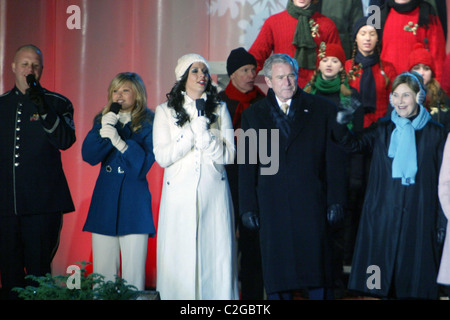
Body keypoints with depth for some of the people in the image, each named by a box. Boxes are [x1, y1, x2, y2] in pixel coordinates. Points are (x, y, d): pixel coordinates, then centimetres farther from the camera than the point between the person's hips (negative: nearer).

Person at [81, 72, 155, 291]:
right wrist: (103, 130, -13)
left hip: (134, 200, -3)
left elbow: (146, 162, -10)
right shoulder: (103, 119, 13)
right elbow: (89, 156, 1)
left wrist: (119, 142, -21)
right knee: (102, 272, 4)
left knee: (133, 271, -6)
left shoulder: (147, 123, 1)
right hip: (105, 198, 4)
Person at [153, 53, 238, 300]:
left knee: (216, 256, -2)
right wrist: (192, 133, -10)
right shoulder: (165, 111, 7)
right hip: (179, 194, -1)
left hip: (214, 194, 1)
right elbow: (162, 157, -4)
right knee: (180, 258, -3)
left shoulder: (219, 109, 10)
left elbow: (228, 156, 0)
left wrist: (203, 130, -11)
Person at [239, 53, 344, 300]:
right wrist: (248, 208, 1)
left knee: (317, 269, -1)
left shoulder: (322, 109, 7)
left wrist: (335, 201, -3)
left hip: (312, 204, -1)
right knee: (277, 272, 4)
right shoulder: (253, 115, 11)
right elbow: (246, 166, 8)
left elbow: (334, 159, 3)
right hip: (272, 206, 1)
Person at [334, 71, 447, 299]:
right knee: (384, 280, 4)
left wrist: (442, 223, -2)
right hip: (384, 218, 2)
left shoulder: (436, 134, 2)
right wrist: (341, 122, -28)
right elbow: (354, 144, -8)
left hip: (419, 219, -2)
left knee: (414, 279, 2)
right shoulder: (383, 130, 8)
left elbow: (442, 181, 2)